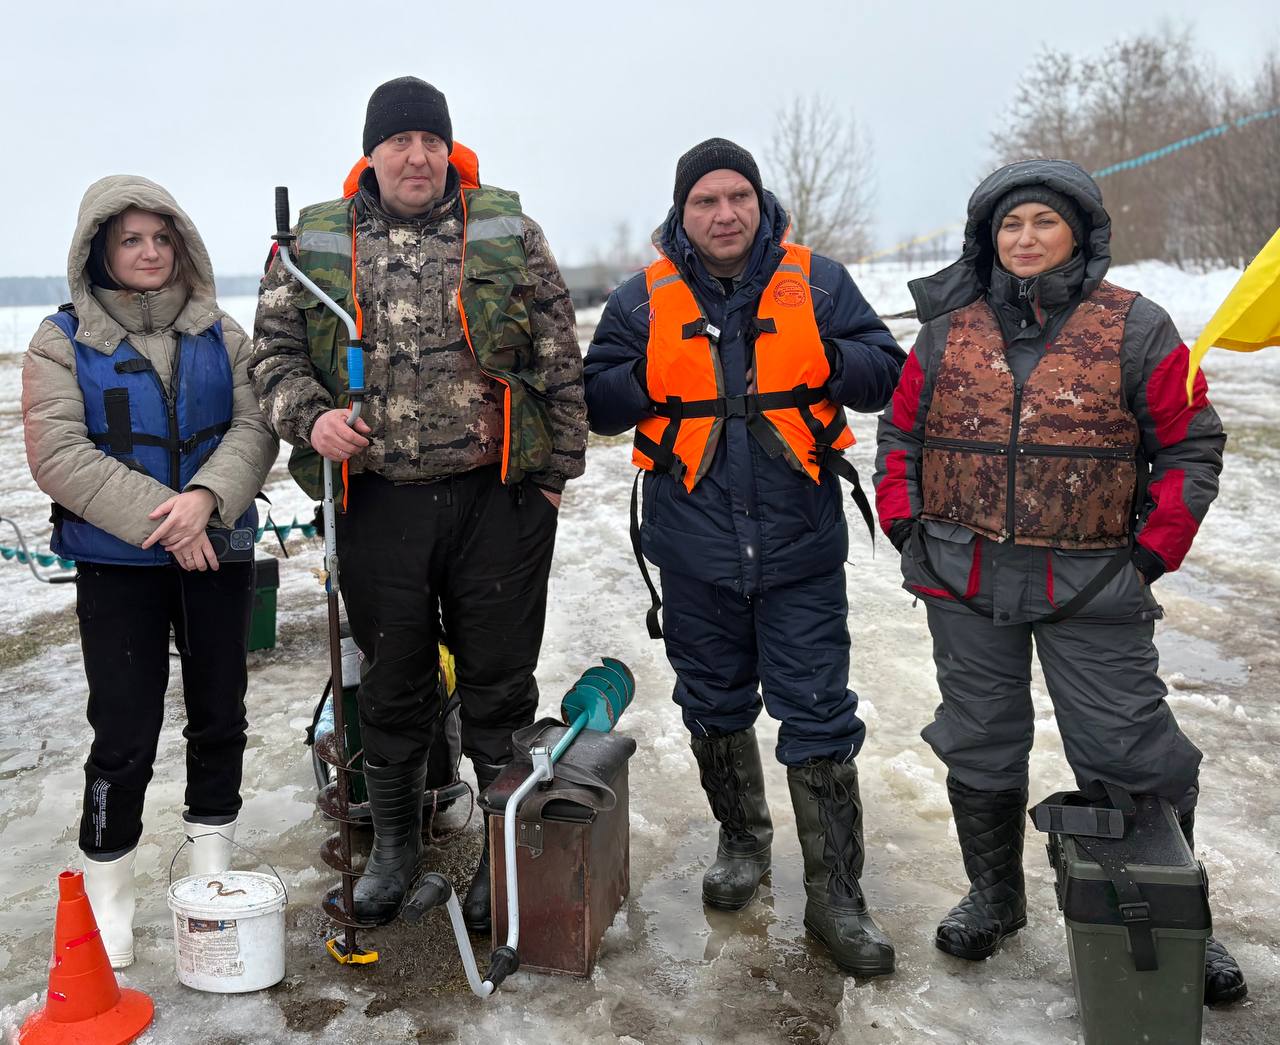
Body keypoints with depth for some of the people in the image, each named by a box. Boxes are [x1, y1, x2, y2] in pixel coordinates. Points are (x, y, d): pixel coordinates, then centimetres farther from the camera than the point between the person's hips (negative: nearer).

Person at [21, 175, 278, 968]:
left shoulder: (221, 333, 6)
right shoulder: (63, 342, -2)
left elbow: (256, 425, -3)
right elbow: (58, 455, -12)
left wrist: (207, 497, -21)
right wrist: (159, 519, -20)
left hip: (219, 553, 3)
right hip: (117, 565, -3)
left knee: (220, 715, 12)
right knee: (124, 734, -1)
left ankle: (213, 871, 31)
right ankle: (108, 897, 19)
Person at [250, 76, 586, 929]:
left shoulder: (506, 229, 4)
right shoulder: (318, 241, 7)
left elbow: (559, 354, 3)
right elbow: (274, 349, 11)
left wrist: (557, 468, 0)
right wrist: (310, 416, -9)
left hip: (498, 498, -1)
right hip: (378, 501, 1)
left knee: (500, 683, 7)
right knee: (393, 685, 14)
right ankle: (395, 844, 33)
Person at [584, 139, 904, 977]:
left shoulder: (817, 282, 2)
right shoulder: (644, 299, 4)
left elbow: (886, 371, 4)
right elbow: (596, 403, 3)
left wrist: (826, 362, -17)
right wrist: (654, 378, -17)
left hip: (801, 549, -1)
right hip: (695, 554, 2)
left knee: (820, 720, 1)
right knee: (715, 708, 17)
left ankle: (835, 893, 14)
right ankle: (743, 840, 40)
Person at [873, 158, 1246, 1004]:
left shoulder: (1134, 329, -2)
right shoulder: (951, 331, 6)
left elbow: (1190, 446, 0)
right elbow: (903, 434, 14)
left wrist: (1153, 552, -6)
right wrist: (906, 527, 4)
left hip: (1093, 586, -2)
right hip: (966, 583, 3)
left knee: (1130, 755, 2)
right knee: (979, 746, 13)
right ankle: (995, 896, 33)